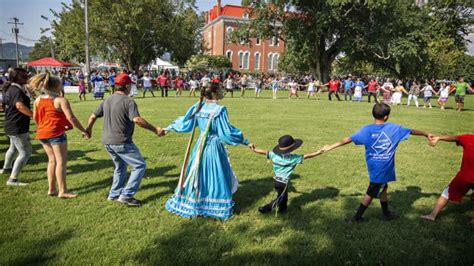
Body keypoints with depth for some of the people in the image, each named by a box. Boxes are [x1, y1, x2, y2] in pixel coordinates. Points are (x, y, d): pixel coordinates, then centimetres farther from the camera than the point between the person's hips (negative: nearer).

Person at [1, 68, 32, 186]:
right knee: (25, 153, -7)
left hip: (11, 125, 11)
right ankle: (13, 179, -6)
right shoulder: (16, 90, -22)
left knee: (13, 147, 31)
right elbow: (20, 106, -40)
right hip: (17, 127, -11)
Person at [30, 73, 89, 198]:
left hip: (42, 134, 7)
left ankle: (51, 189, 22)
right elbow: (71, 118, -16)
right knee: (61, 161, 0)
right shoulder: (61, 100, -11)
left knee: (52, 160, 17)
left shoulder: (38, 100, 9)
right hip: (56, 133, -7)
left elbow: (35, 117, 16)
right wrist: (84, 131, -10)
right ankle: (63, 191, 3)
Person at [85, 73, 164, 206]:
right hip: (121, 142, -9)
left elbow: (93, 116, 16)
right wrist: (155, 130, -27)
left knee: (120, 167, 26)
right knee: (140, 166, 1)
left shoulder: (107, 100, 11)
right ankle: (126, 196, -1)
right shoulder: (128, 101, -14)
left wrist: (88, 129, 33)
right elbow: (137, 120, -29)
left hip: (107, 142, 9)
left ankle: (114, 194, 34)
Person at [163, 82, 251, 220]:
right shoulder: (219, 110, -17)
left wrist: (169, 128, 23)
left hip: (200, 146, 6)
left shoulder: (198, 106, 0)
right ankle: (218, 207, 19)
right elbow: (227, 131, -18)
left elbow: (185, 121, 8)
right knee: (216, 177, 7)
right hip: (215, 147, -6)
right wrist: (244, 141, -10)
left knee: (197, 175, 17)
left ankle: (192, 203, 31)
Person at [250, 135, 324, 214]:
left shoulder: (274, 154, -8)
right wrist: (319, 152, -13)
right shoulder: (294, 158, -17)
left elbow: (264, 152, 0)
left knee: (284, 196, 26)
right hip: (283, 182, -6)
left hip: (276, 180, 6)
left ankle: (282, 210, 39)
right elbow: (306, 156, -17)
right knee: (280, 198, 13)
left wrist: (254, 149, 13)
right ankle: (265, 209, 11)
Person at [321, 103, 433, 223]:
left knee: (382, 187, 24)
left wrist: (330, 147, -4)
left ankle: (386, 213, 39)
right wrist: (426, 134, 26)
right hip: (384, 167, -3)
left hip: (374, 167, 3)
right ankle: (357, 217, 11)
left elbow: (348, 139, -8)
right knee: (372, 193, 6)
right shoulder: (393, 128, -8)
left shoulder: (367, 130, -6)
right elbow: (412, 131, 8)